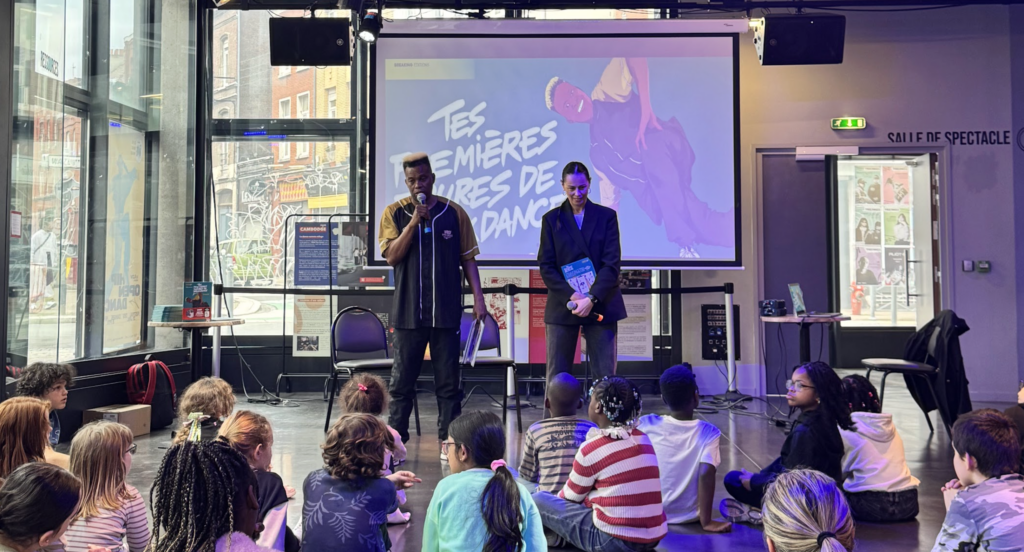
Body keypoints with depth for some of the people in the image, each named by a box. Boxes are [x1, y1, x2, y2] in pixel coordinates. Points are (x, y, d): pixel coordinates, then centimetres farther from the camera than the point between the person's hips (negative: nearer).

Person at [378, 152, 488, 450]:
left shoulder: (454, 212, 5)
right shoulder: (395, 213, 5)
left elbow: (468, 258, 7)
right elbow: (392, 256, -6)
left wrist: (478, 298, 0)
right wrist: (414, 221, -15)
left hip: (446, 311, 0)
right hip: (408, 311, 0)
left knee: (448, 383, 4)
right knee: (401, 381, 6)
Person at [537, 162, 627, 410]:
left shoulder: (606, 216, 5)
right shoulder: (551, 219, 7)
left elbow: (612, 263, -3)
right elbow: (546, 266, 0)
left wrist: (591, 298, -16)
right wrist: (572, 296, -13)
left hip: (600, 305, 0)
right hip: (562, 306, 0)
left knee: (606, 375, 0)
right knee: (556, 376, 2)